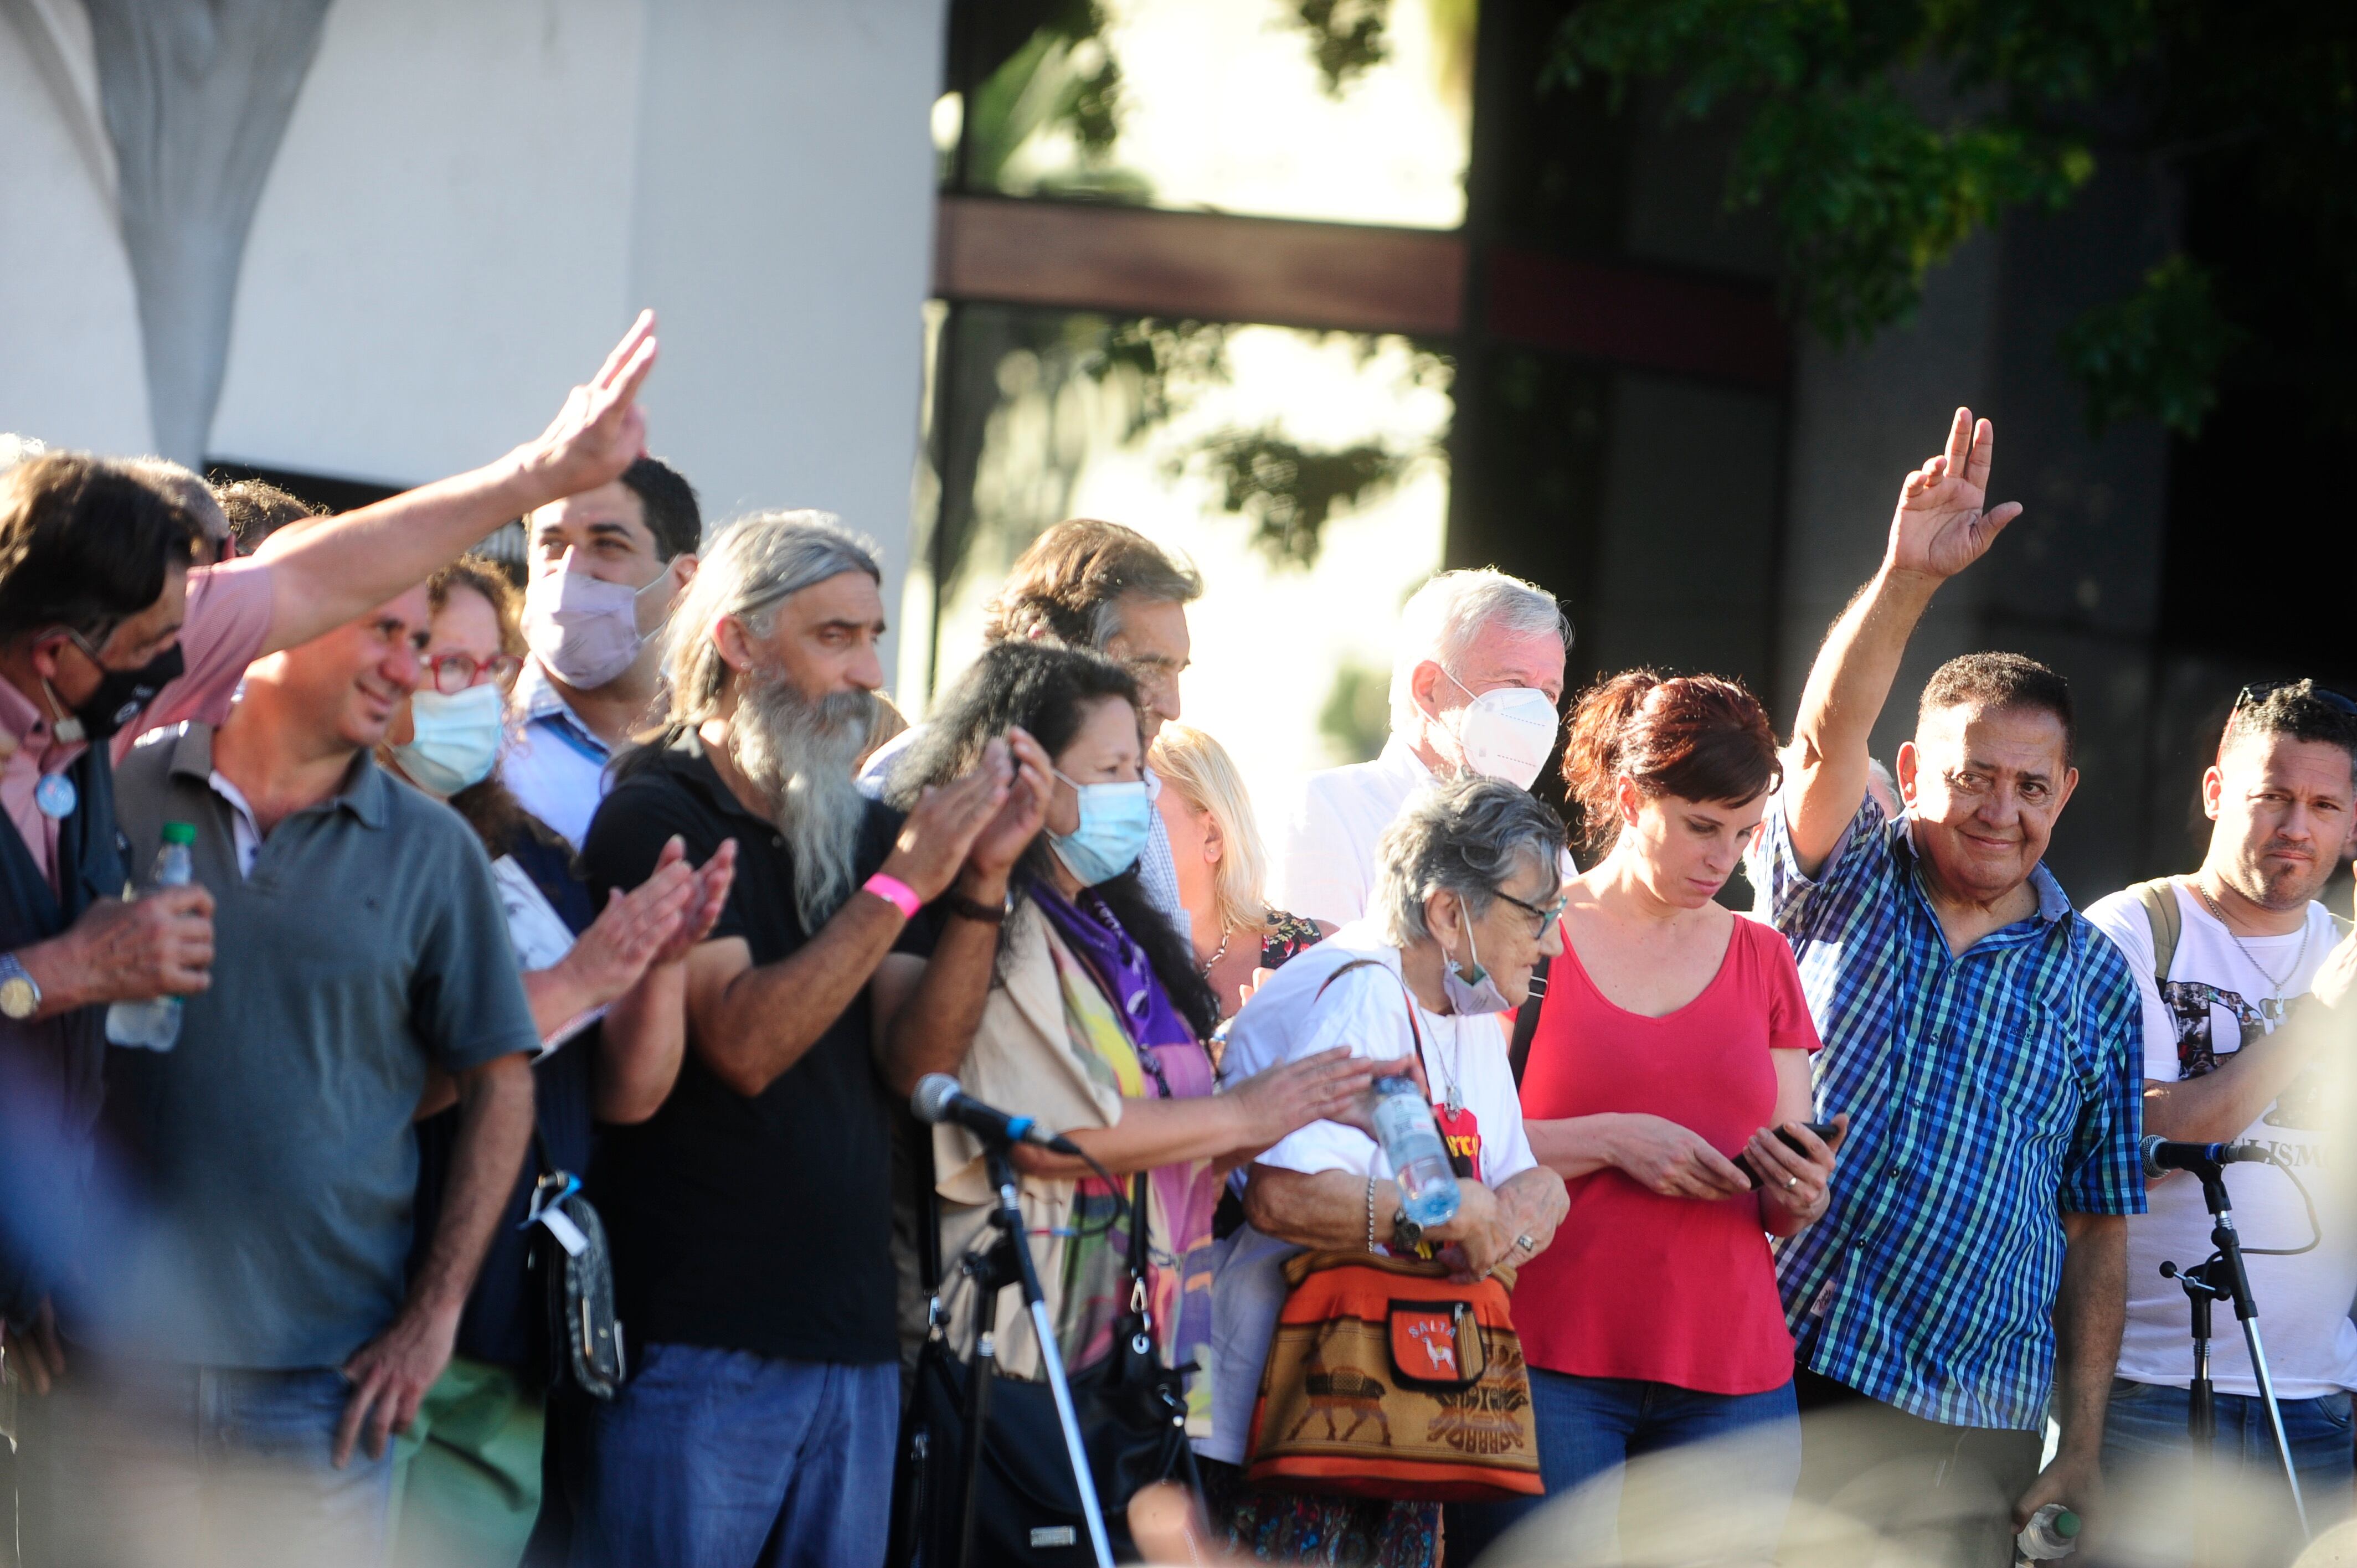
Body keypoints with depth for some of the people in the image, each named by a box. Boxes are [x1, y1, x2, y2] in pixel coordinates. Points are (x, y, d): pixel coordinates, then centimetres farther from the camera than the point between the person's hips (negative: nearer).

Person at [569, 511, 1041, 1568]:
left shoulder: (862, 829, 15)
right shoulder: (657, 818, -5)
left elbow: (914, 1062, 6)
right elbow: (743, 1044, -17)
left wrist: (982, 883, -6)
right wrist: (904, 882, -17)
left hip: (852, 1340, 7)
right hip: (696, 1347, -7)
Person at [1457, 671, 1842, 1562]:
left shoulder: (1762, 960, 18)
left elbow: (1789, 1211, 18)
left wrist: (1800, 1192, -5)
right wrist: (1610, 1140, -14)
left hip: (1729, 1374, 4)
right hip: (1550, 1360, -4)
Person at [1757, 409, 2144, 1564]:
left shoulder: (2094, 979, 10)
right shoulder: (1847, 886, 6)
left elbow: (2098, 1230, 10)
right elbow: (1825, 737, -15)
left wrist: (2081, 1453, 4)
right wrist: (1907, 576, -31)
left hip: (1971, 1428, 2)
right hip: (1779, 1379, -1)